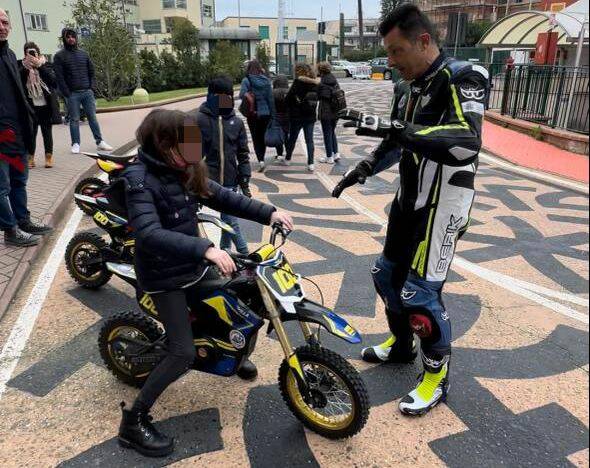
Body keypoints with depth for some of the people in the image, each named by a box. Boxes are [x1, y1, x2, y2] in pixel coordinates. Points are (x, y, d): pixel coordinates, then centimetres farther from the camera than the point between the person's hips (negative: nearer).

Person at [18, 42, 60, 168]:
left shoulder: (45, 65, 4)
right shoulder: (21, 66, 4)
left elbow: (53, 80, -12)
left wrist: (39, 65, -19)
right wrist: (26, 67, -18)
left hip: (46, 106, 0)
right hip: (30, 106, 0)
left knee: (47, 132, 6)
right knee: (31, 133, 2)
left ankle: (49, 157, 14)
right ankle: (30, 157, 8)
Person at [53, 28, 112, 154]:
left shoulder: (83, 53, 13)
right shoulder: (59, 56, 1)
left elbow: (91, 71, 13)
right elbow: (59, 77, -5)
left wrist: (92, 87, 0)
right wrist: (66, 93, -12)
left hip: (87, 92, 3)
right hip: (72, 94, -3)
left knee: (92, 117, 5)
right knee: (74, 120, 2)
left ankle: (100, 142, 9)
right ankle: (76, 144, 8)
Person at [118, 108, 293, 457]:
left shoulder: (185, 172, 1)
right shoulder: (140, 180, -23)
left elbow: (222, 198, 5)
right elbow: (150, 235, -36)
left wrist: (268, 213, -5)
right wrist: (206, 248, -47)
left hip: (194, 267, 8)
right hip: (165, 278, -8)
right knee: (184, 354, -11)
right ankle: (133, 421, 7)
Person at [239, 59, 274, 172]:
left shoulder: (246, 80, -8)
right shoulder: (266, 80, 1)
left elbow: (242, 95, -21)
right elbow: (270, 98, 3)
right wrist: (272, 113, 7)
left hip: (253, 114, -3)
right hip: (265, 113, 3)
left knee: (256, 138, 4)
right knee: (263, 137, 15)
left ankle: (260, 161, -11)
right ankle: (261, 159, 24)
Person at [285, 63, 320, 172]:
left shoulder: (298, 83, -14)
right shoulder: (314, 84, 2)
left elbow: (289, 98, -11)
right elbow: (316, 99, 9)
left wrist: (291, 108, 3)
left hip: (296, 116, -3)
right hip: (310, 116, 3)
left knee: (292, 138, 12)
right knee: (309, 140, 5)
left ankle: (288, 159, 26)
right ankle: (310, 164, -1)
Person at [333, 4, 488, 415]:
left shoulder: (461, 79, -18)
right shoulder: (409, 88, 8)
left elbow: (466, 142, -37)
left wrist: (390, 127, -44)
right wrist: (364, 169, 12)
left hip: (442, 204, -9)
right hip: (410, 199, 9)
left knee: (420, 292, -7)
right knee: (387, 275, 17)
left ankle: (438, 376, 16)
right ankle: (401, 345, 40)